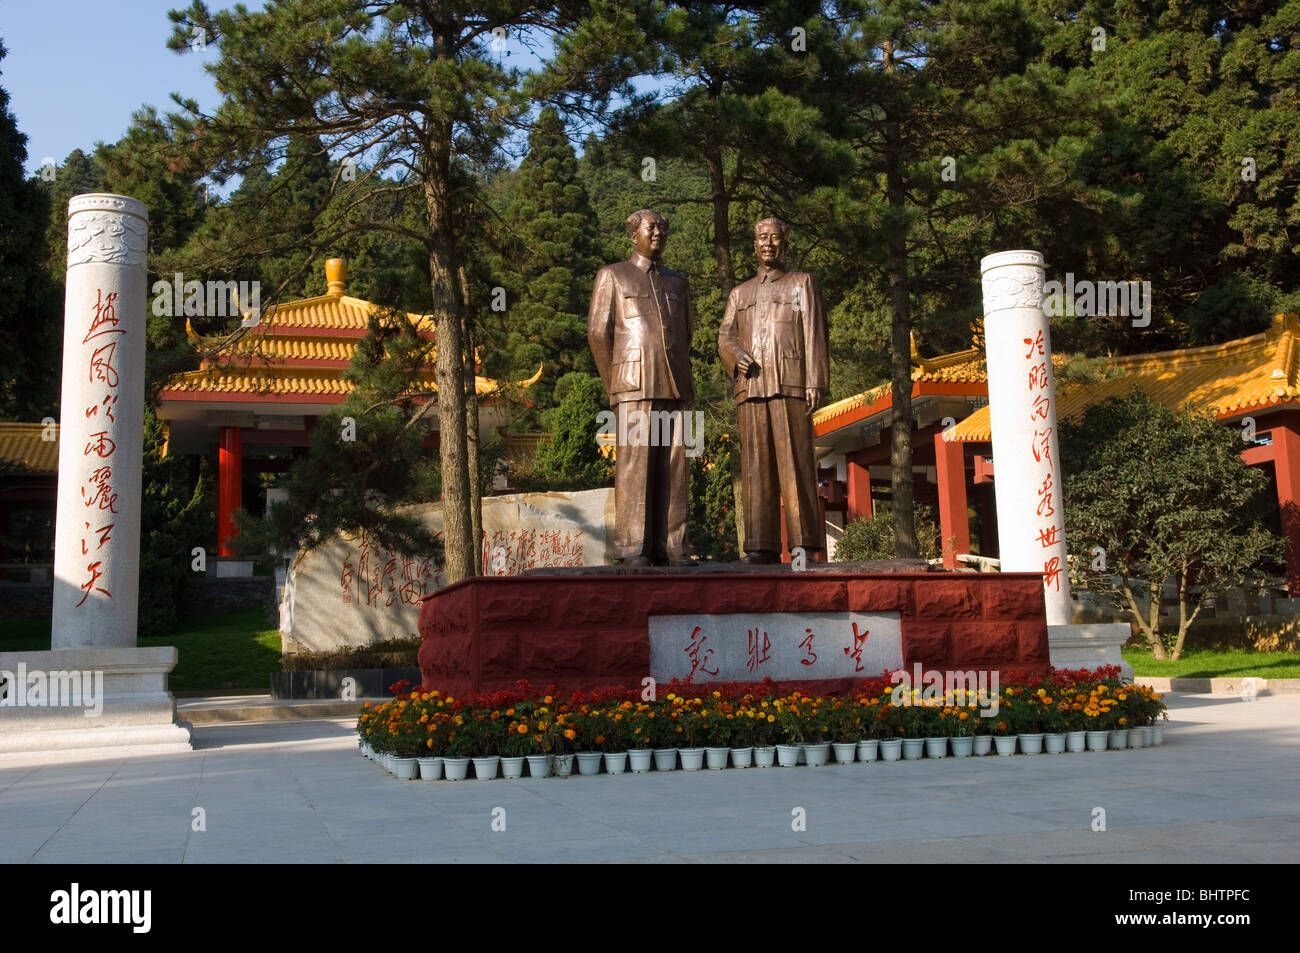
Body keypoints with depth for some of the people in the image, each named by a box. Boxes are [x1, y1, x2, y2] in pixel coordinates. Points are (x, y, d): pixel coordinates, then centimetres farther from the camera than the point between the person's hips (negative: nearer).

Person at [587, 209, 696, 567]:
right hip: (634, 386, -4)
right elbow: (598, 333, 3)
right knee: (634, 464, -8)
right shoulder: (612, 276, 9)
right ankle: (632, 548, -7)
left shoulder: (677, 282, 23)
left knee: (673, 466, -1)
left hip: (674, 387, 4)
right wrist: (614, 386, -1)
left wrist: (684, 383, 16)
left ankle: (671, 546, 1)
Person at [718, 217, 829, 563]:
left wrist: (816, 382, -8)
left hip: (790, 384, -4)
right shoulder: (740, 293, 24)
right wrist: (735, 354, -9)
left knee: (795, 463, -9)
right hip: (751, 387, 4)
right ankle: (762, 547, -3)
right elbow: (725, 337, 15)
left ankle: (805, 546, -10)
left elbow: (814, 336, 4)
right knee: (756, 467, -2)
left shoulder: (803, 283, 13)